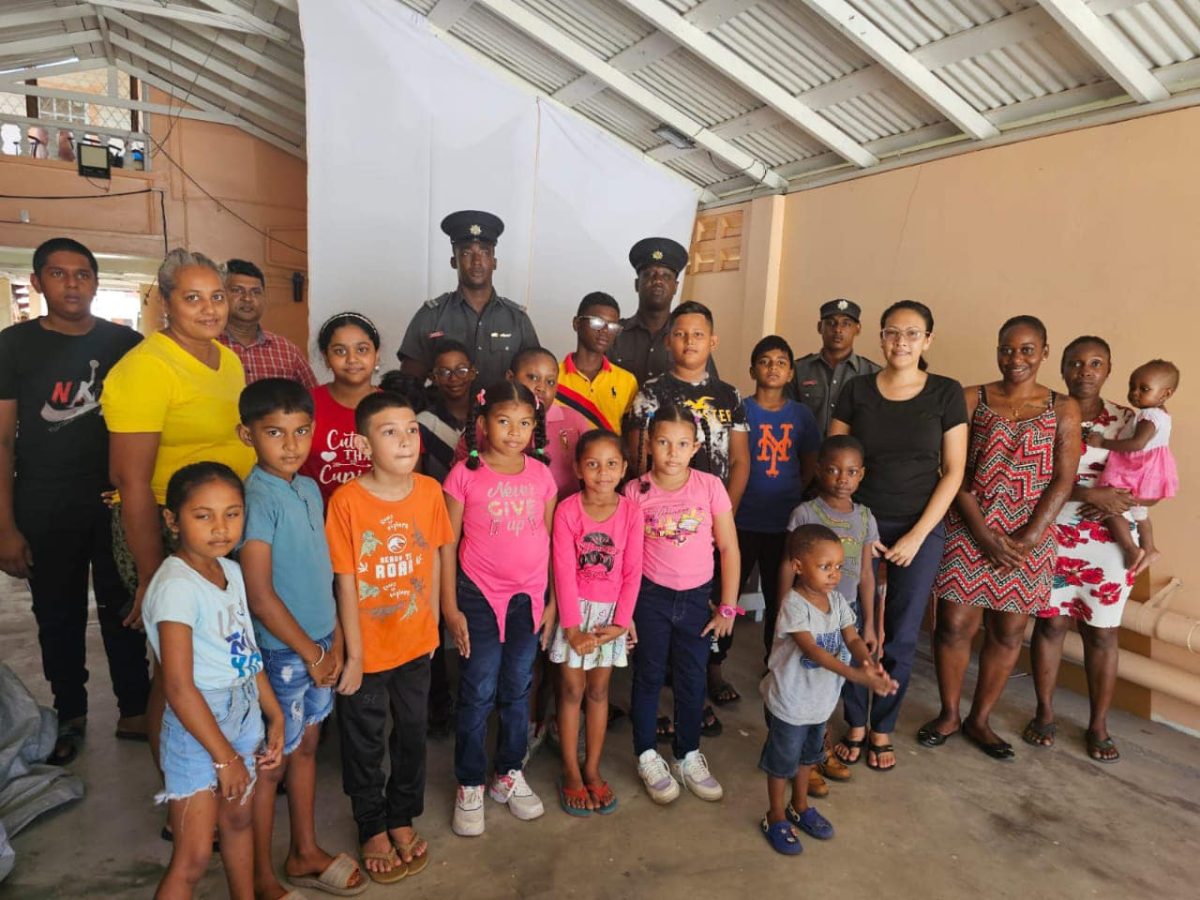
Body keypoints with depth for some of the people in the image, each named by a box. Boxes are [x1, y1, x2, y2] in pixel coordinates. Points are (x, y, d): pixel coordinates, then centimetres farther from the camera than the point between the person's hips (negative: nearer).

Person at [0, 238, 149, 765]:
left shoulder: (126, 343, 2)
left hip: (117, 504, 0)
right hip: (45, 513, 0)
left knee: (123, 611, 9)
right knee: (59, 617, 12)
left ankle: (135, 711, 23)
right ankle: (70, 715, 30)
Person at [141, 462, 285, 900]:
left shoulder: (231, 571, 1)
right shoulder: (176, 586, -22)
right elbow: (179, 687, -22)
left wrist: (275, 716, 10)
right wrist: (224, 756, -17)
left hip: (244, 715, 7)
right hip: (197, 727, -7)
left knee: (238, 820, 23)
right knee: (194, 857, 2)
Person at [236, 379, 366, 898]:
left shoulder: (310, 490, 2)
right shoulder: (258, 499, -20)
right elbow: (259, 595, -21)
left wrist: (335, 640, 6)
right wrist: (309, 652, -13)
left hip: (319, 645, 7)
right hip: (281, 652, -7)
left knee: (306, 746, 20)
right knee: (271, 762, 10)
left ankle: (305, 854, 39)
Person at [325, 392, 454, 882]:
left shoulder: (429, 491, -10)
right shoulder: (346, 500, -21)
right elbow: (345, 583, -16)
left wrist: (432, 617, 4)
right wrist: (353, 654, -11)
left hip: (415, 642, 4)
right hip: (367, 649, -3)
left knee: (412, 733, 21)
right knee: (364, 742, 17)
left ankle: (402, 818, 44)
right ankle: (372, 828, 40)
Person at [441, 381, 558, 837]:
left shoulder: (541, 474, 1)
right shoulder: (465, 473, -8)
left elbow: (550, 541, 7)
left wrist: (552, 600, 5)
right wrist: (450, 608, -7)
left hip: (529, 598, 3)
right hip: (480, 597, -3)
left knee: (518, 691, 15)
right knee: (478, 694, 6)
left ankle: (509, 775, 34)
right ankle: (470, 786, 25)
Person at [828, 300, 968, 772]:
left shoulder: (946, 393, -2)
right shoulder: (856, 390, 0)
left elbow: (953, 472, -2)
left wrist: (917, 535, -7)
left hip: (920, 528, 0)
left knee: (901, 636, 8)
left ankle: (882, 728, 28)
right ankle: (854, 725, 24)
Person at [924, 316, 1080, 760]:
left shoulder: (1063, 409, 4)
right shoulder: (971, 400, 0)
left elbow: (1062, 480, -1)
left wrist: (1029, 537, -11)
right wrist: (985, 534, -13)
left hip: (1030, 537, 1)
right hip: (970, 530, -1)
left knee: (1008, 632, 9)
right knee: (954, 624, 1)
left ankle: (979, 719, 26)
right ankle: (949, 714, 22)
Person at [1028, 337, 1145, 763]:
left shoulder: (1126, 420, 4)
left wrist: (1145, 540, -13)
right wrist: (1090, 493, -21)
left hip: (1109, 544, 1)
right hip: (1052, 538, -1)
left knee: (1101, 632, 8)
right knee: (1050, 623, 7)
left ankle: (1098, 725, 23)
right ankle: (1044, 714, 23)